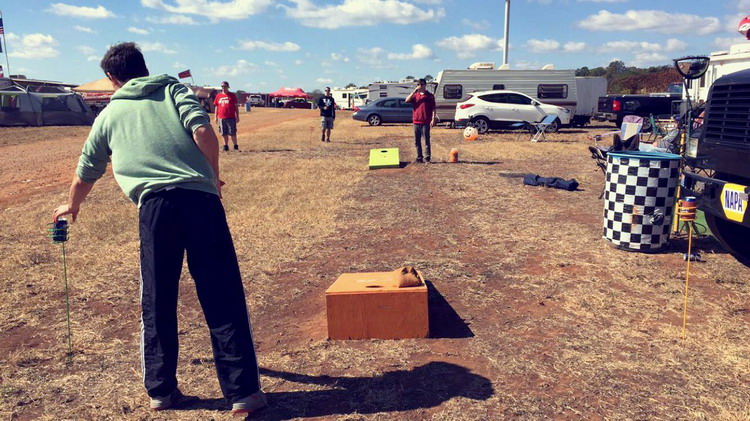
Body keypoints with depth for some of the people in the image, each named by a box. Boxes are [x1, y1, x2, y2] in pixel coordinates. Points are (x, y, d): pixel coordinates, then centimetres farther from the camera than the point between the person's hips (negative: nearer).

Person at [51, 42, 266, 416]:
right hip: (200, 200, -1)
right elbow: (203, 132, -2)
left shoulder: (109, 114, 23)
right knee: (224, 300, 2)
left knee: (157, 304, 15)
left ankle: (161, 390, 26)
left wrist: (72, 205, 54)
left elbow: (86, 174, 34)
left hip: (154, 206, 1)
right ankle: (243, 391, 6)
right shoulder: (175, 90, 18)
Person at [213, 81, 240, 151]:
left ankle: (235, 146, 6)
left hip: (231, 118, -3)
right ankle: (226, 146, 16)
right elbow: (216, 107, 15)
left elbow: (236, 107, 4)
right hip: (221, 118, 3)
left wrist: (237, 117, 0)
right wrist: (216, 117, 10)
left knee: (232, 133, -3)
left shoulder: (232, 95, 4)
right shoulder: (218, 96, 12)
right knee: (224, 134, 7)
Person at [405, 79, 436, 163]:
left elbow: (433, 109, -1)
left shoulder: (430, 96, 3)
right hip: (416, 122, 4)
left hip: (426, 122, -4)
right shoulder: (415, 95, 13)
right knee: (417, 141, 7)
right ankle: (419, 158, 14)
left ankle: (427, 158, 3)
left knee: (426, 140, -2)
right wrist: (415, 91, -9)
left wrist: (433, 119, -11)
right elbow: (407, 100, -6)